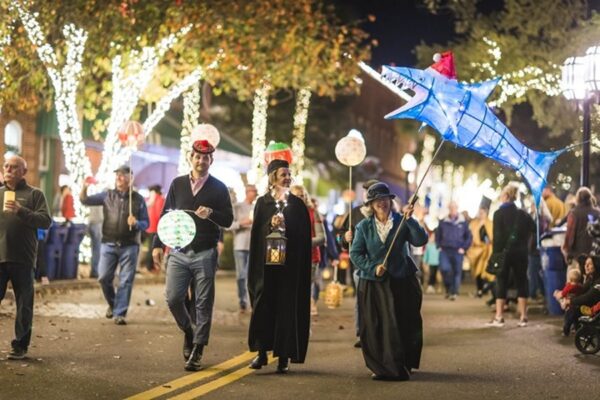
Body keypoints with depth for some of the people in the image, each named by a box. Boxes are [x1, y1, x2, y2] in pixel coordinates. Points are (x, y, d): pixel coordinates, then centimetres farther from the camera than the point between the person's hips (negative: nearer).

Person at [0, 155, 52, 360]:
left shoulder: (34, 194, 5)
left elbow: (46, 221, -6)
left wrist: (21, 211, -17)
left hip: (23, 259, -3)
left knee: (24, 304, 3)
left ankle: (20, 346, 11)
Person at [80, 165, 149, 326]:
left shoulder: (138, 199, 3)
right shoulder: (107, 195, 6)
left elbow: (145, 223, 4)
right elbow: (85, 200, 3)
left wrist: (136, 223, -18)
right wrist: (84, 188, -17)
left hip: (129, 246, -1)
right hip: (109, 244, 1)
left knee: (125, 281, -2)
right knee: (104, 277, 0)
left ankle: (120, 313, 5)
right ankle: (112, 304, 25)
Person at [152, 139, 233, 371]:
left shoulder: (219, 188, 3)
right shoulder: (177, 184, 10)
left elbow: (228, 220, 0)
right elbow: (166, 215, 12)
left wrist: (211, 214, -20)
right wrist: (158, 244, 5)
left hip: (205, 254, -2)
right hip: (179, 252, 2)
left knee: (203, 304, -1)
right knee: (173, 299, -4)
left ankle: (196, 352, 6)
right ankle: (188, 331, 25)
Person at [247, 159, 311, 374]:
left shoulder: (298, 204, 7)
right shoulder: (262, 203, 6)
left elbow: (304, 235, 5)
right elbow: (256, 233, -1)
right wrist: (271, 224, -16)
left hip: (290, 265, 0)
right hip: (266, 262, 0)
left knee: (287, 308, 0)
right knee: (263, 306, -1)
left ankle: (284, 356, 4)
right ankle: (261, 352, 7)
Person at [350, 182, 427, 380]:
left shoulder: (402, 222, 2)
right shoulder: (364, 226, 5)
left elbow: (421, 240, -12)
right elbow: (355, 253, 2)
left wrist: (409, 219, -22)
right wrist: (372, 268, -11)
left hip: (401, 282, -1)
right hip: (372, 284, 1)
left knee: (401, 325, -1)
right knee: (374, 327, 1)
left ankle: (401, 366, 13)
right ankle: (380, 368, 13)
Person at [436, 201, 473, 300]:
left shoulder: (463, 222, 5)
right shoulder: (443, 222, 8)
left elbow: (469, 237, 9)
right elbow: (438, 235, 17)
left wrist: (463, 248, 0)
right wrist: (439, 246, 6)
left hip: (457, 251, 0)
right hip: (445, 251, 0)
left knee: (457, 272, -1)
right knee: (444, 268, -15)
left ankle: (454, 292, 6)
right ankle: (448, 288, 7)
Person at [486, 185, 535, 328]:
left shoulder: (499, 213, -6)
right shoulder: (522, 214, 6)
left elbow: (497, 236, -11)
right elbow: (534, 229, 5)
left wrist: (495, 254, -8)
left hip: (505, 252, -3)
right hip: (520, 253, 3)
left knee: (501, 283, 2)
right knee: (521, 282, 8)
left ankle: (499, 317, 0)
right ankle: (523, 317, 5)